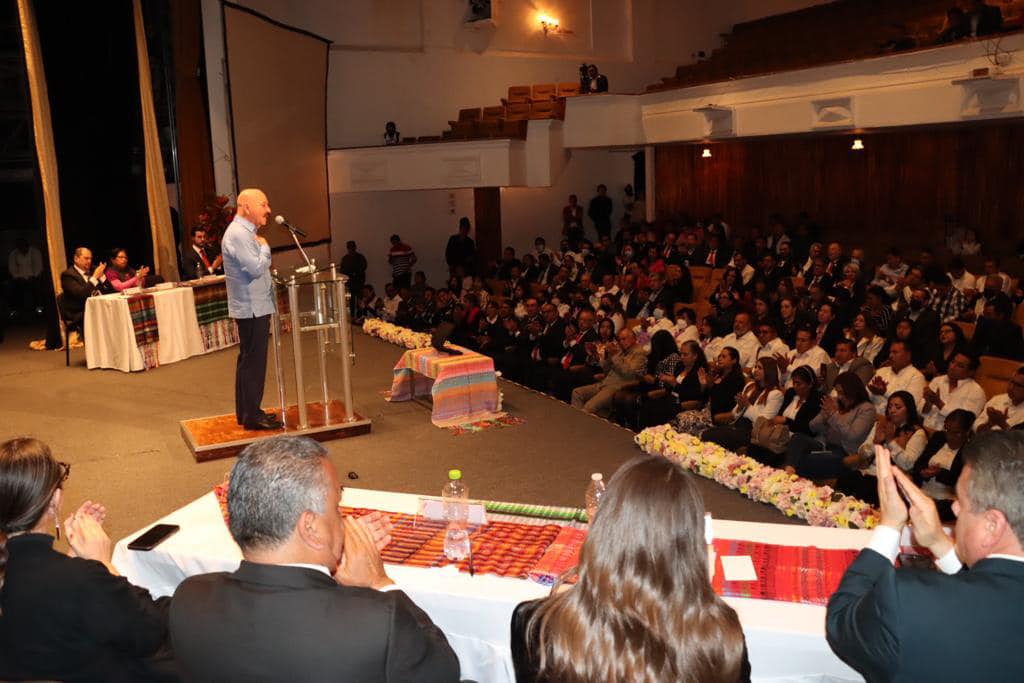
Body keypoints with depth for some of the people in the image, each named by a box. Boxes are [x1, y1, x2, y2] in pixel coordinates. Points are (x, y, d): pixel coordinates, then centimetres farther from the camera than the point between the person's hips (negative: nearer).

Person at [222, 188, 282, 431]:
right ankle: (252, 415, 0)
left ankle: (245, 411, 24)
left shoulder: (246, 232, 17)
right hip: (252, 308, -11)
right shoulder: (238, 234, -16)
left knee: (248, 359, 15)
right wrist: (264, 247, -10)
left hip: (254, 307, 11)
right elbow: (256, 268, -23)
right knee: (254, 361, -6)